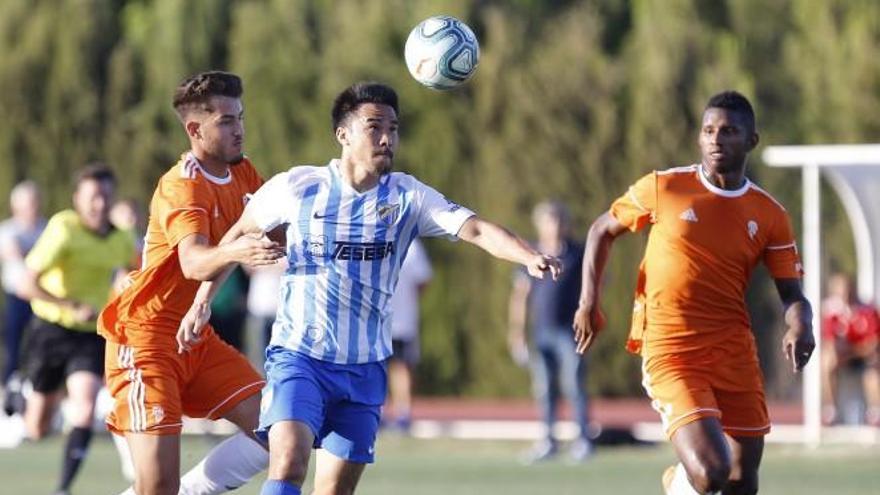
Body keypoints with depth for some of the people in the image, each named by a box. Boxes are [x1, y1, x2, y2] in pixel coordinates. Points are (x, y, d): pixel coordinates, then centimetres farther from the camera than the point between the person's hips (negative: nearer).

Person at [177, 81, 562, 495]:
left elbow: (475, 229, -14)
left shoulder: (407, 197, -1)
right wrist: (202, 302, 14)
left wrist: (529, 256, -32)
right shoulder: (296, 187, -4)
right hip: (298, 355, -3)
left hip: (365, 368, 3)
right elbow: (239, 233, 12)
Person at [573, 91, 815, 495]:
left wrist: (800, 328, -17)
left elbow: (792, 294, 7)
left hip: (734, 352, 4)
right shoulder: (662, 189, -2)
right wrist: (589, 302, 2)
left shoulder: (769, 216, 4)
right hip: (672, 352, -4)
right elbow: (602, 230, 12)